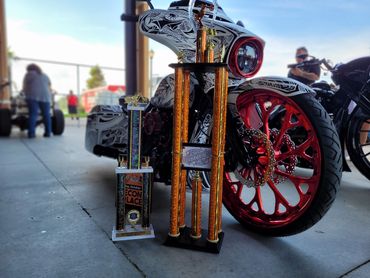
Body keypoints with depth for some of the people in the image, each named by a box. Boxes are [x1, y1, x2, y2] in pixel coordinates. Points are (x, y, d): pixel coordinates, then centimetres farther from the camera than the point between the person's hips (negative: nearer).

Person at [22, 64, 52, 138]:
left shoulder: (28, 74, 12)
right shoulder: (45, 76, 22)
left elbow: (24, 87, 9)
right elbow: (50, 88, 23)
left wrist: (26, 94, 26)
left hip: (33, 96, -2)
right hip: (45, 96, 3)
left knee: (33, 114, -7)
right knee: (46, 115, 3)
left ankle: (31, 133, -12)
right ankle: (48, 132, 2)